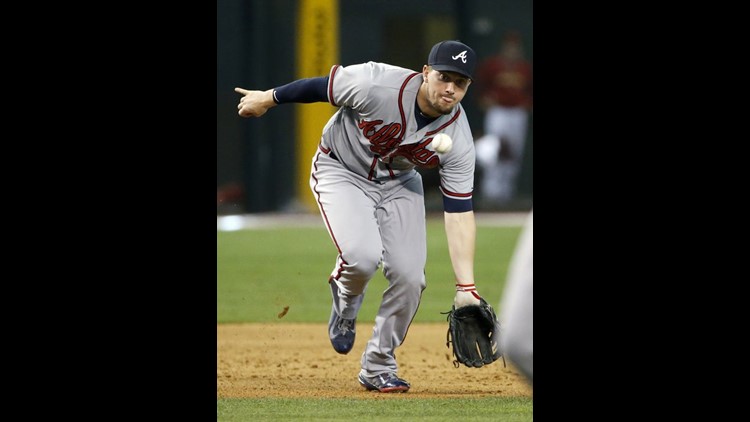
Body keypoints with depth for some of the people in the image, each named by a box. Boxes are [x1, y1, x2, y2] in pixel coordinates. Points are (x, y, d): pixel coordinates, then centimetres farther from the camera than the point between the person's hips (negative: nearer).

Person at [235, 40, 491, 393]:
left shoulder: (458, 139, -22)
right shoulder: (378, 85, -33)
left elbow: (459, 214, -20)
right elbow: (322, 86, -15)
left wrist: (466, 287, -24)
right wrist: (268, 99, 1)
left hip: (399, 183, 3)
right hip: (341, 171, -3)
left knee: (409, 275, -11)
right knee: (362, 256, -27)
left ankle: (378, 368, 11)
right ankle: (346, 298, 11)